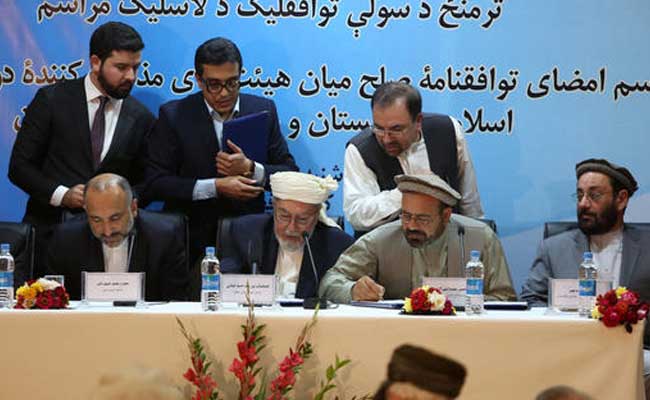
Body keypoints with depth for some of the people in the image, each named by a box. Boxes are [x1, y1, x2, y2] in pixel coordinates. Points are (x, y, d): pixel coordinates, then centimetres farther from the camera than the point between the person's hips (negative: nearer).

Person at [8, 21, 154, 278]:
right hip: (49, 234, -2)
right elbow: (19, 166, -1)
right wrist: (61, 194, -15)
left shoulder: (141, 119, 6)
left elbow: (143, 184, 14)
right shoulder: (52, 100, -1)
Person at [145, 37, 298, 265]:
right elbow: (156, 182, -5)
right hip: (191, 239, -1)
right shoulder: (173, 115, 1)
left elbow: (291, 174, 7)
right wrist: (215, 187, -14)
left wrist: (250, 169, -12)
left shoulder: (263, 110, 7)